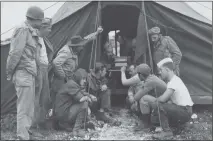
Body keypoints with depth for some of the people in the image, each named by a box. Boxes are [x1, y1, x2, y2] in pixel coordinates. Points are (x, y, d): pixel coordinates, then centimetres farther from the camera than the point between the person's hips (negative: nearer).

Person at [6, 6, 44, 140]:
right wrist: (10, 73, -11)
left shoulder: (31, 31, 15)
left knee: (29, 107, 17)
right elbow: (15, 53, -17)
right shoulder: (23, 30, -14)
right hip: (24, 74, -9)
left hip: (29, 74, 9)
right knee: (24, 108, -4)